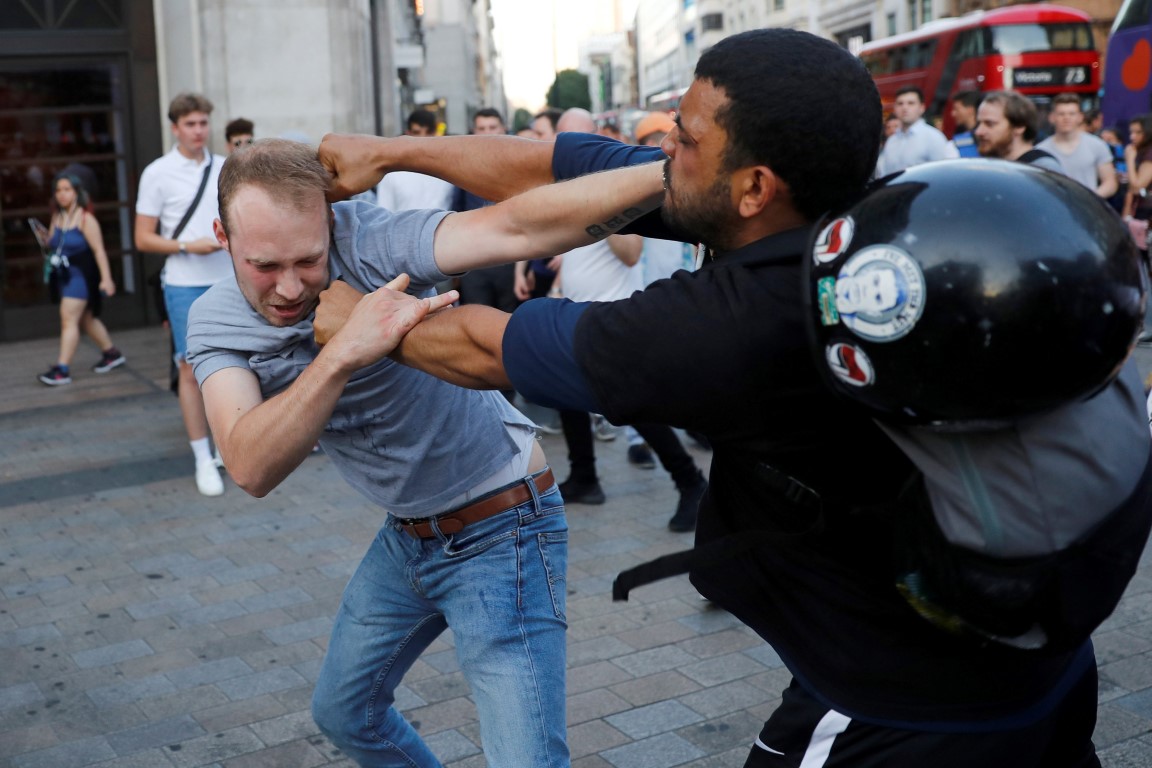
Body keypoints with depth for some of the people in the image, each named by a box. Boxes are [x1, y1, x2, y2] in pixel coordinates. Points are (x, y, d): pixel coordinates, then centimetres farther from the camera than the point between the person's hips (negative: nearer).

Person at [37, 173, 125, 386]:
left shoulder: (86, 219, -11)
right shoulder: (57, 218, 10)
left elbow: (98, 250, -14)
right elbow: (52, 247, 19)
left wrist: (106, 278, -19)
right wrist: (47, 241, -4)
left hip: (80, 274, -8)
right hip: (62, 275, 8)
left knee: (68, 318, -14)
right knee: (86, 319, 15)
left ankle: (62, 369, -15)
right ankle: (111, 353, 31)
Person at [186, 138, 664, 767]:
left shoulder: (367, 243, -24)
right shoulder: (216, 324, -11)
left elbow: (516, 228, -41)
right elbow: (252, 470, -30)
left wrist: (669, 175, -56)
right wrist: (342, 355, -46)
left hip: (500, 531, -6)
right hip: (407, 538, 6)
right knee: (342, 713, 23)